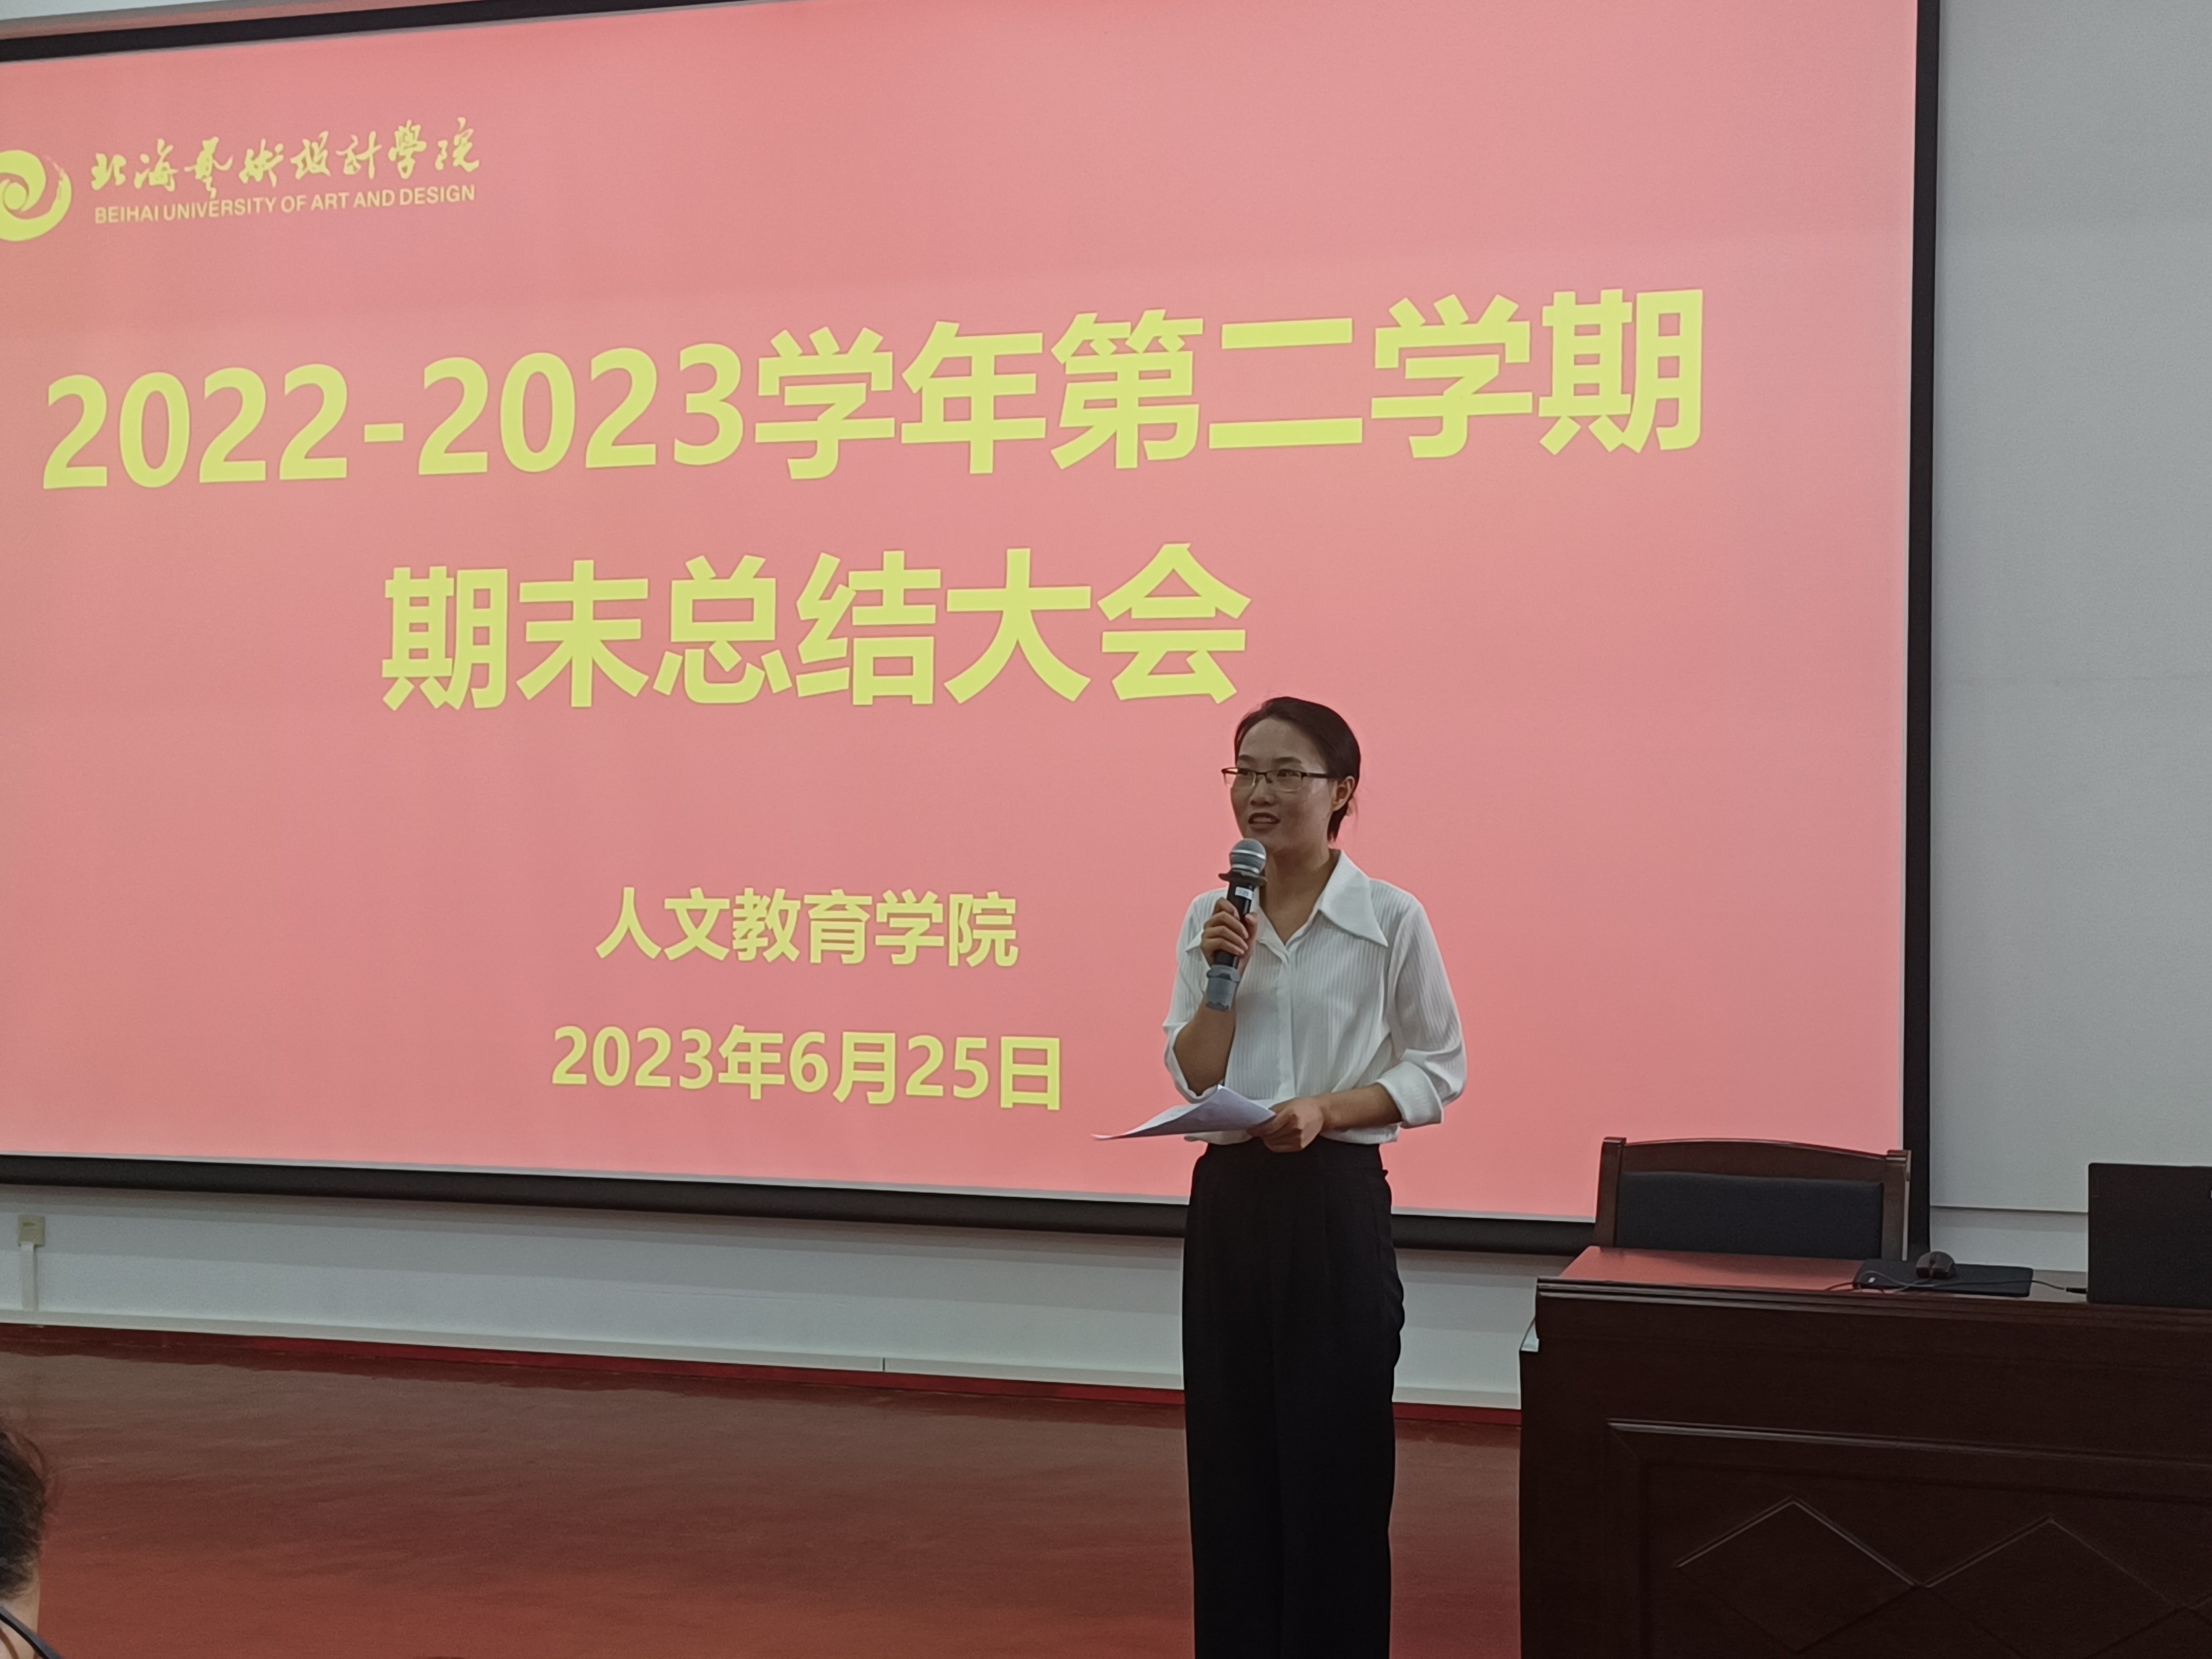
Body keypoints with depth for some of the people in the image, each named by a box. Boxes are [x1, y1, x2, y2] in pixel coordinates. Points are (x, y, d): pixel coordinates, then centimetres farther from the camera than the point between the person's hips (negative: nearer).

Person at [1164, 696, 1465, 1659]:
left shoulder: (1391, 920, -6)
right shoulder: (1210, 919, 6)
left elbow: (1439, 1069, -2)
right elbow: (1192, 1077, 4)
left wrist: (1328, 1110, -16)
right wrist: (1222, 975, -11)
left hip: (1335, 1198, -4)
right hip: (1228, 1198, 4)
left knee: (1331, 1450, 0)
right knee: (1229, 1449, 8)